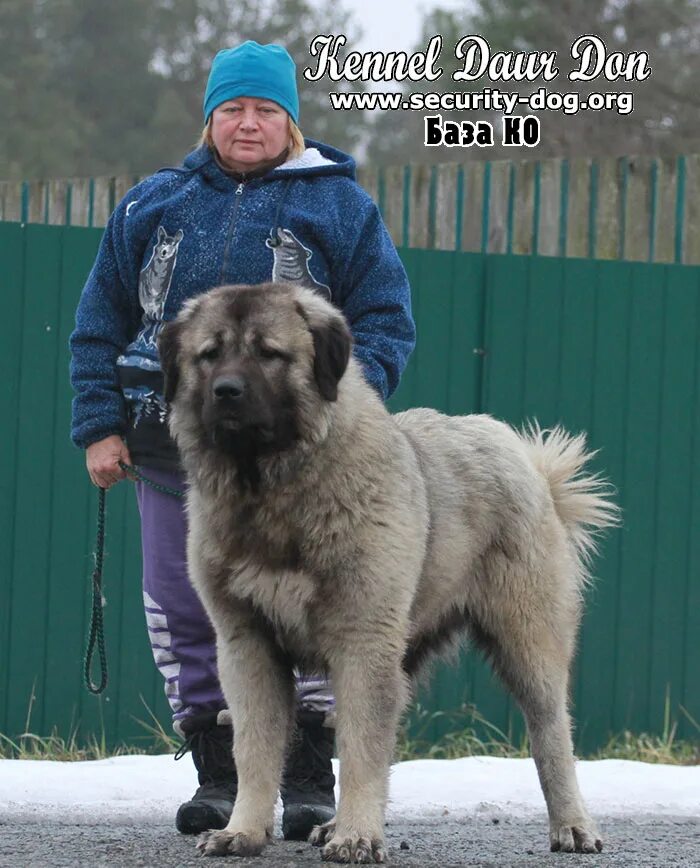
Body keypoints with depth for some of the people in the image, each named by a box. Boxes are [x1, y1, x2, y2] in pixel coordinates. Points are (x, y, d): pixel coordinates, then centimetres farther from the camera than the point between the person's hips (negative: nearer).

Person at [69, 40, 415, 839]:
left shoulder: (337, 205, 7)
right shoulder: (151, 206, 15)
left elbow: (385, 321, 3)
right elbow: (101, 323, 16)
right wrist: (99, 427, 6)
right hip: (173, 457, 3)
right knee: (185, 613, 4)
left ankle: (309, 778, 1)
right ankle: (217, 775, 13)